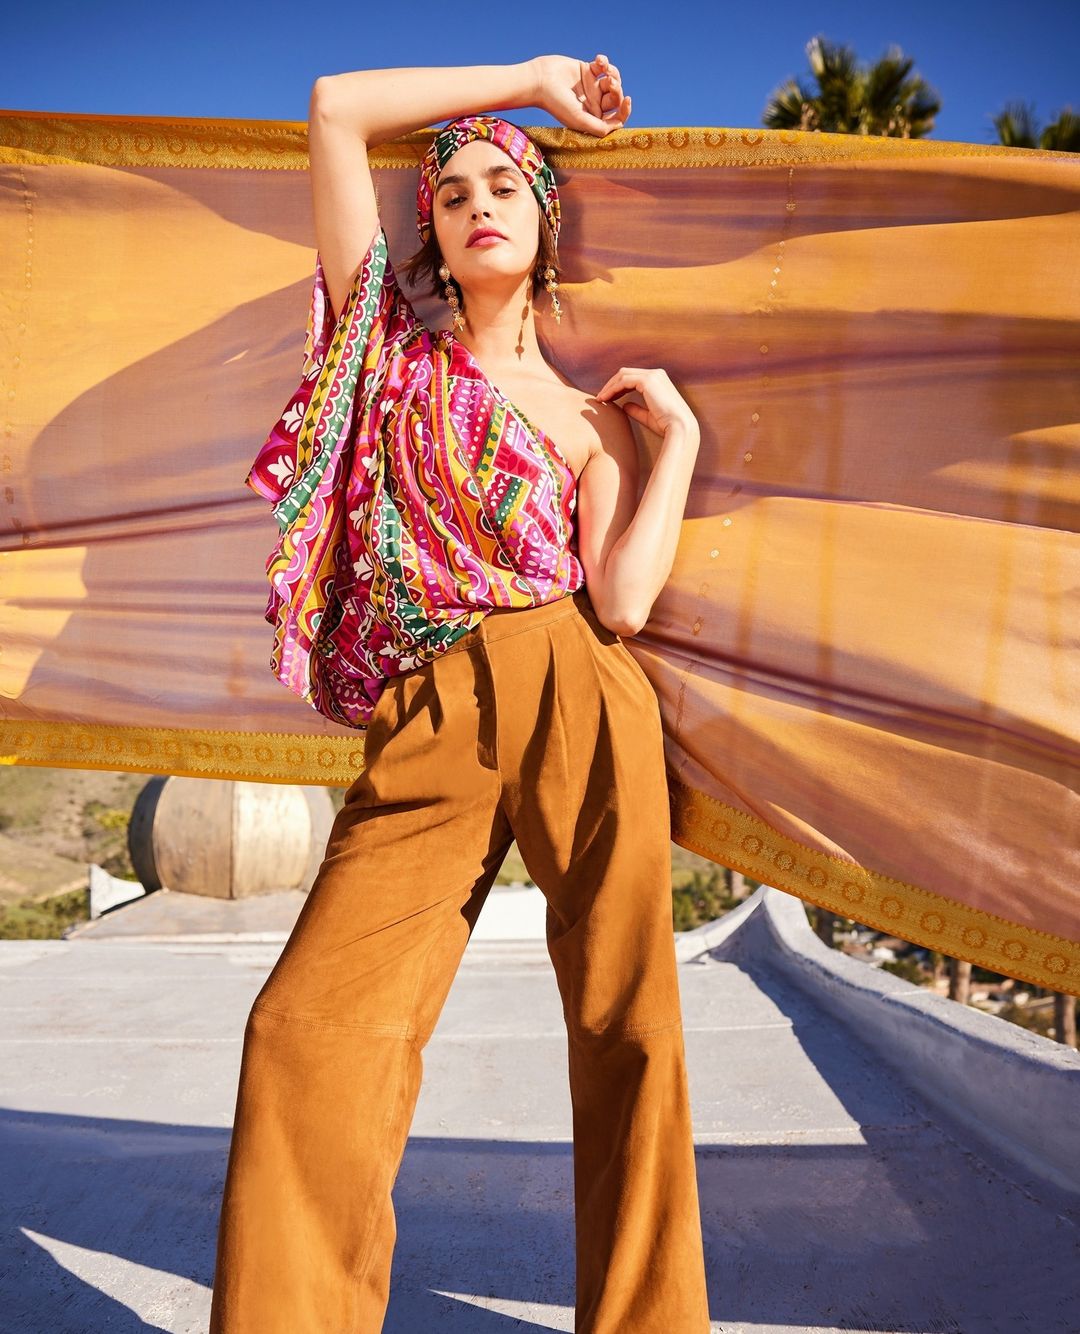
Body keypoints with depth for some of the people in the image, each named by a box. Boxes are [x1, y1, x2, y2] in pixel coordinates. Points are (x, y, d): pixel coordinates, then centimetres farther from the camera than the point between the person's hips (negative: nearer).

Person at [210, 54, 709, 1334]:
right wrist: (527, 76, 21)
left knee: (627, 1024, 1)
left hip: (574, 701, 1)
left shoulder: (591, 417, 16)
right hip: (425, 738, 0)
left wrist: (679, 434, 5)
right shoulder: (393, 342, 18)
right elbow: (336, 107, 16)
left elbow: (622, 600, -1)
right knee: (311, 1032, -15)